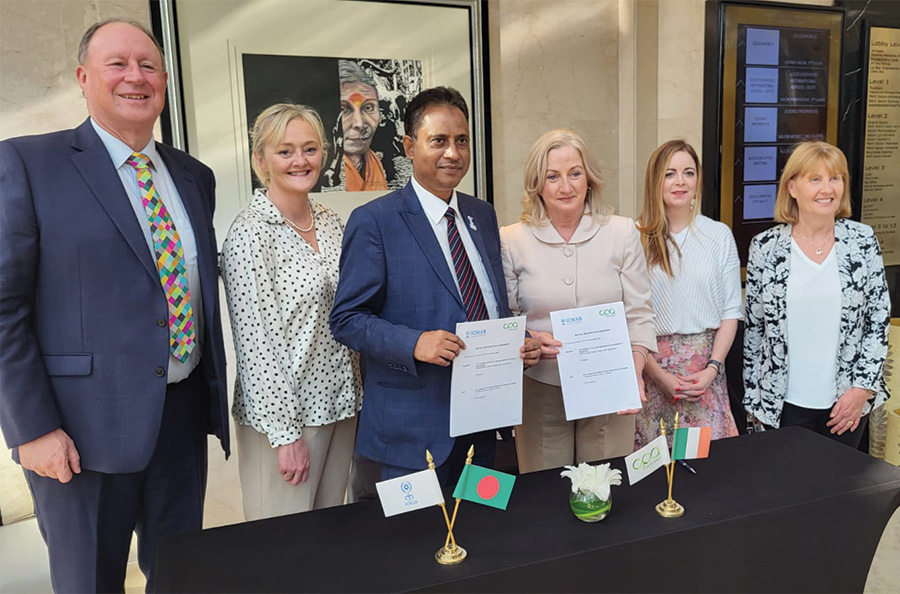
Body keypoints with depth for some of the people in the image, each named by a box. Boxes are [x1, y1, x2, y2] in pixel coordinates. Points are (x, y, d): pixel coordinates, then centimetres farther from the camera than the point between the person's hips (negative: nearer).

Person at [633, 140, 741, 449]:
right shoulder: (636, 238, -3)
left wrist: (713, 369, -6)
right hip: (651, 363, -2)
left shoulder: (720, 235, 5)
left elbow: (731, 310, 5)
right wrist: (660, 375, -10)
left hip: (706, 368, 2)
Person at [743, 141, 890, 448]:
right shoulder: (765, 247, -4)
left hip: (848, 402, 1)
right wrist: (753, 398, 3)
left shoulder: (863, 241, -2)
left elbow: (880, 320, 1)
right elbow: (754, 328, 1)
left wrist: (863, 388, -6)